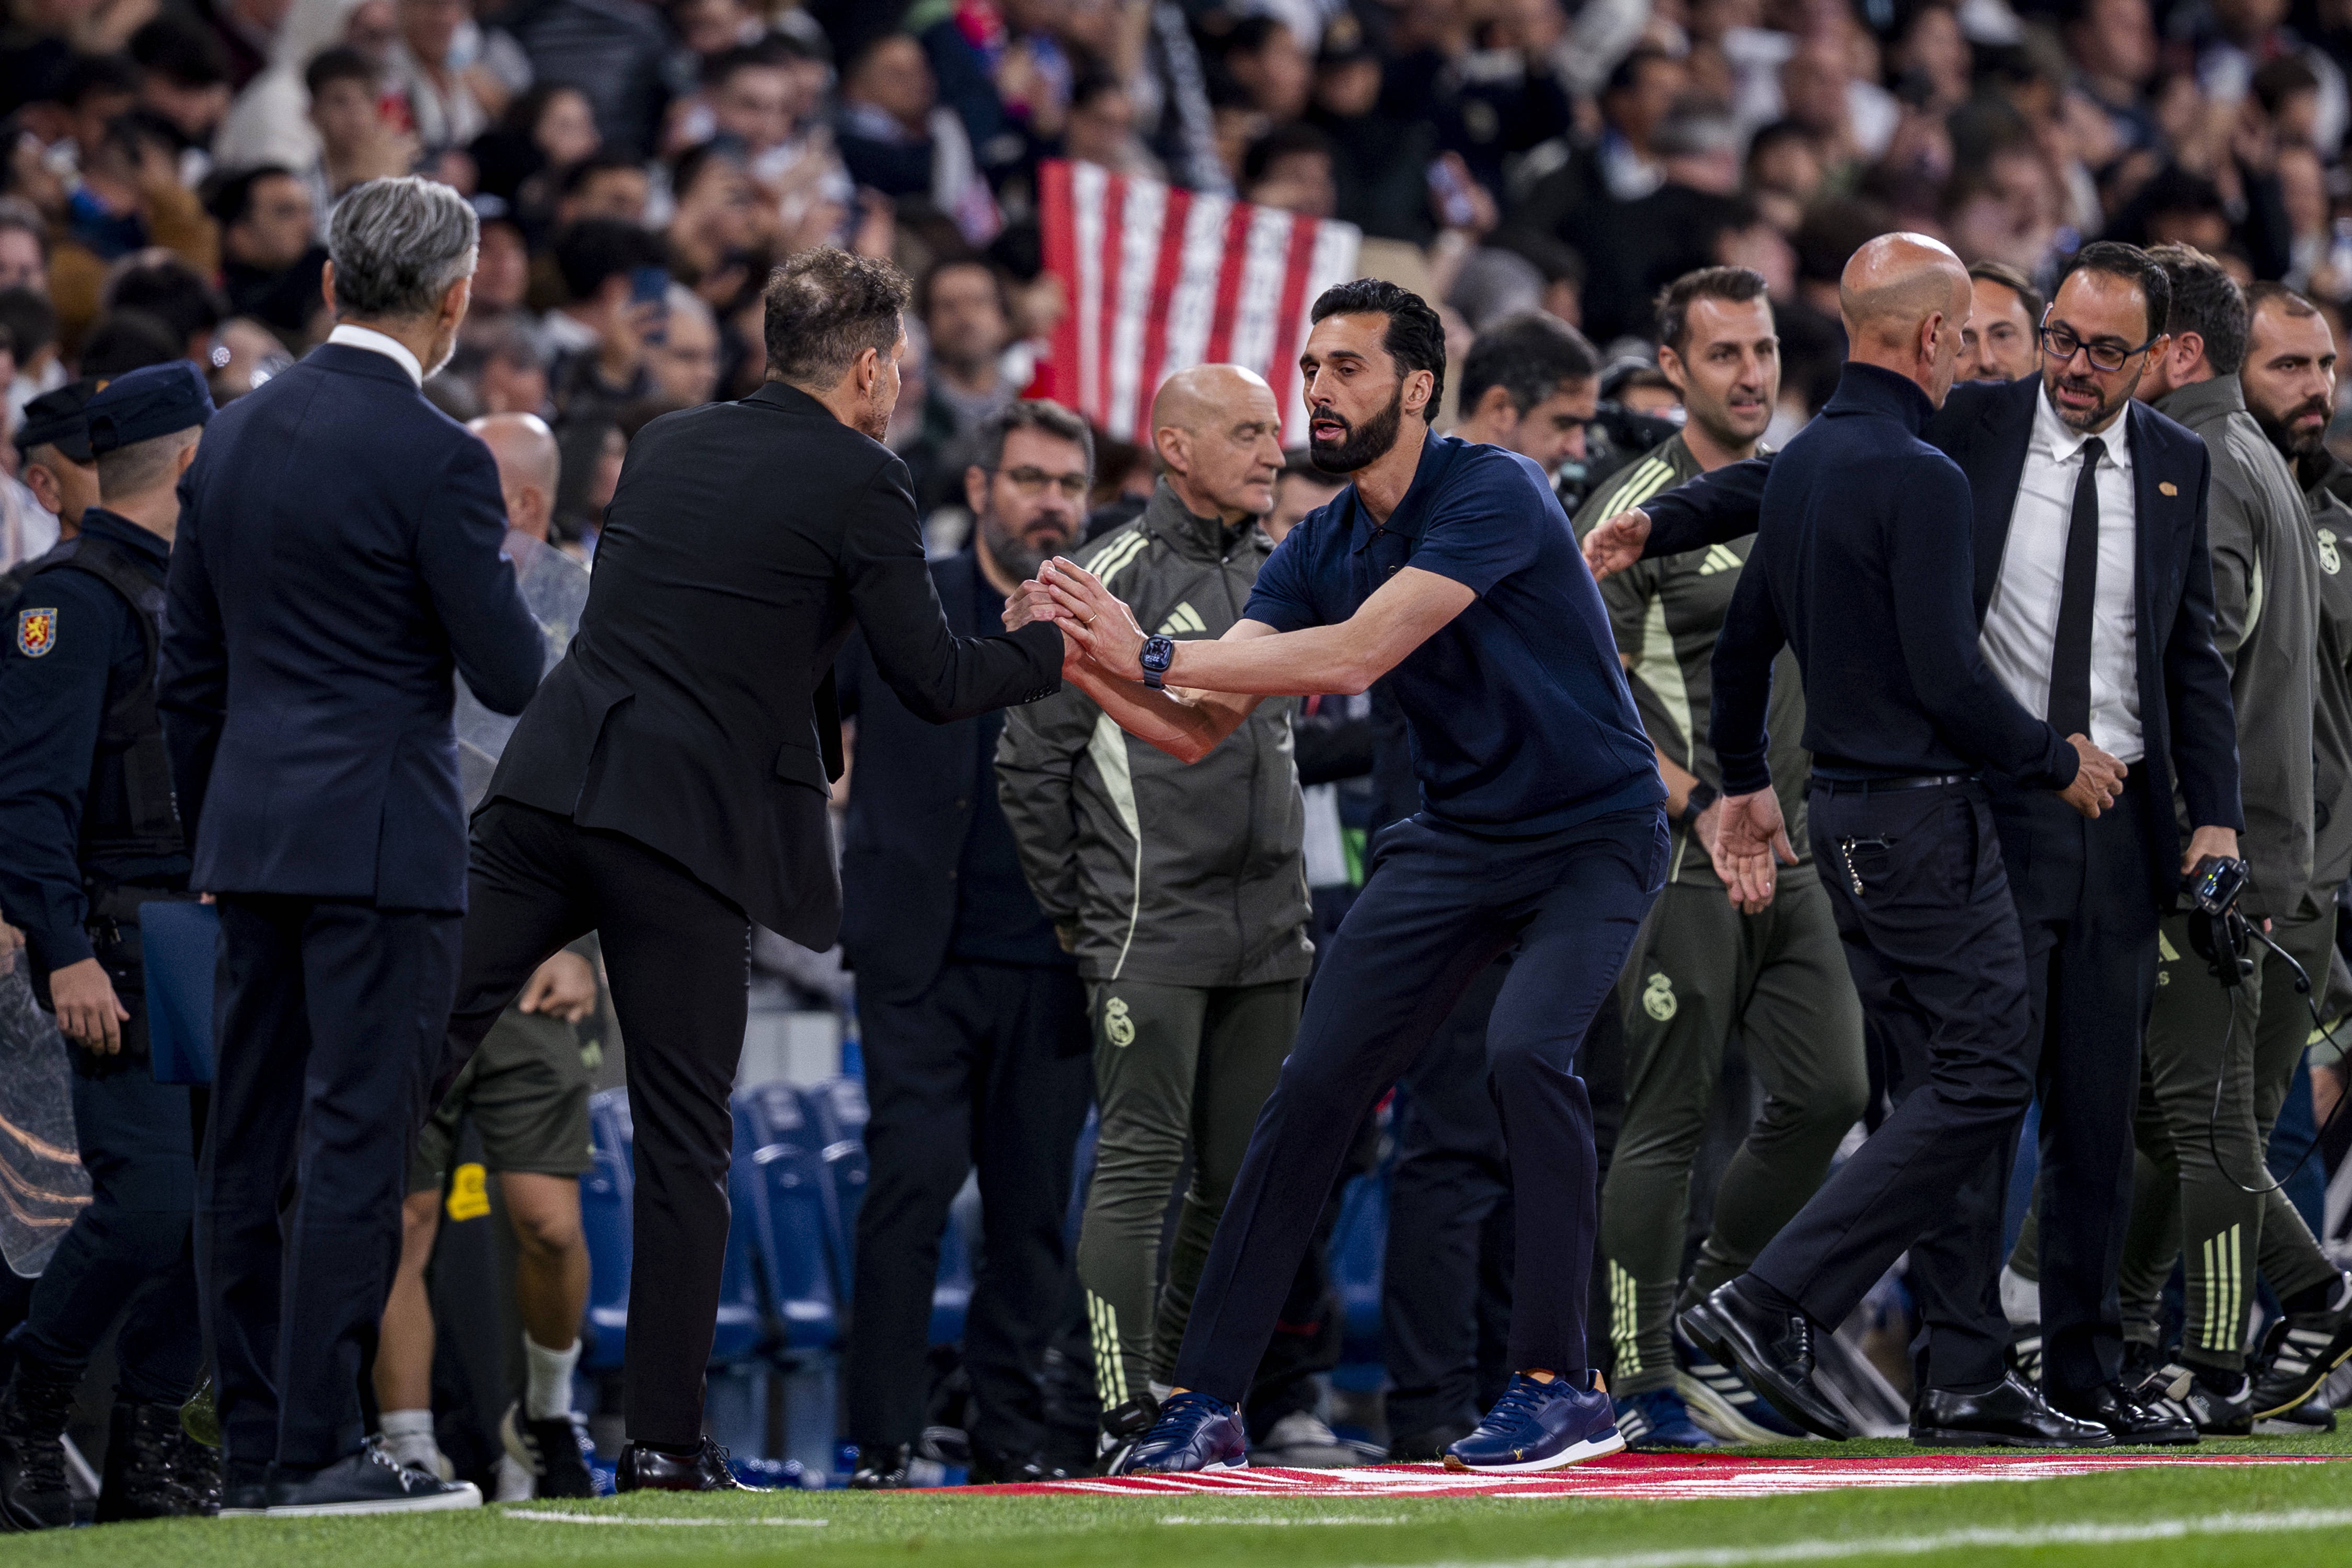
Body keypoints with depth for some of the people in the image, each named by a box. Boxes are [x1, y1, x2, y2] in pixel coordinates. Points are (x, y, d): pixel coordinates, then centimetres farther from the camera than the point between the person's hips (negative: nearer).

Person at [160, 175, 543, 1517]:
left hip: (256, 833, 7)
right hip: (382, 844, -7)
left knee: (249, 1152, 9)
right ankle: (317, 1448, -8)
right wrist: (516, 603, 11)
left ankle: (256, 1446, 12)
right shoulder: (434, 459, -13)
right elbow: (510, 675, -11)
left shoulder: (236, 437, 10)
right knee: (357, 1142, -6)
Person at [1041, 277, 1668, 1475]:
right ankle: (1204, 1402, 2)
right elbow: (1200, 730, -4)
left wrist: (1155, 657, -31)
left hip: (1594, 835, -7)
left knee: (1525, 1051, -28)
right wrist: (1091, 665, -22)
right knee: (1313, 1084, -2)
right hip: (1456, 838, 7)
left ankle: (1561, 1388, -18)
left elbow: (1355, 656, -31)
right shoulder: (1320, 548, 1)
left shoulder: (1492, 494, -21)